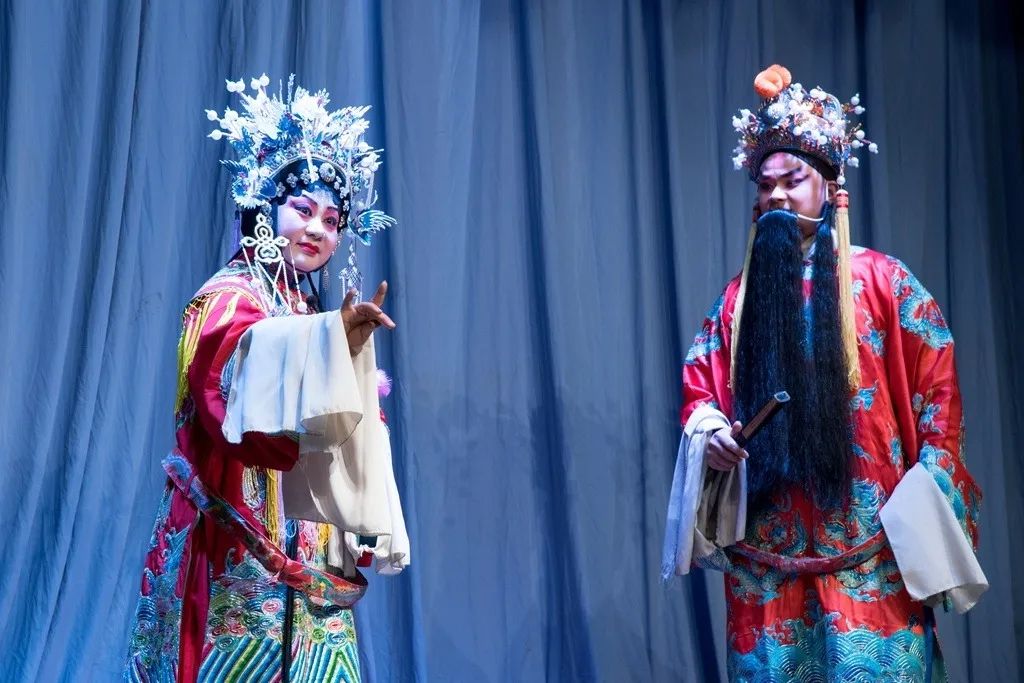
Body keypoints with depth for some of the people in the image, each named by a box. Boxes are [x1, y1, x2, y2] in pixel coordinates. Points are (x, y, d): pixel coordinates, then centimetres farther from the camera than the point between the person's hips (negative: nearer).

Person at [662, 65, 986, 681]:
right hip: (765, 547, 3)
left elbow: (937, 394, -1)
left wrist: (923, 512, -7)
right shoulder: (740, 295, 12)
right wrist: (710, 431, -8)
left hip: (865, 545, -3)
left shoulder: (881, 280, 2)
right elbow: (700, 387, 15)